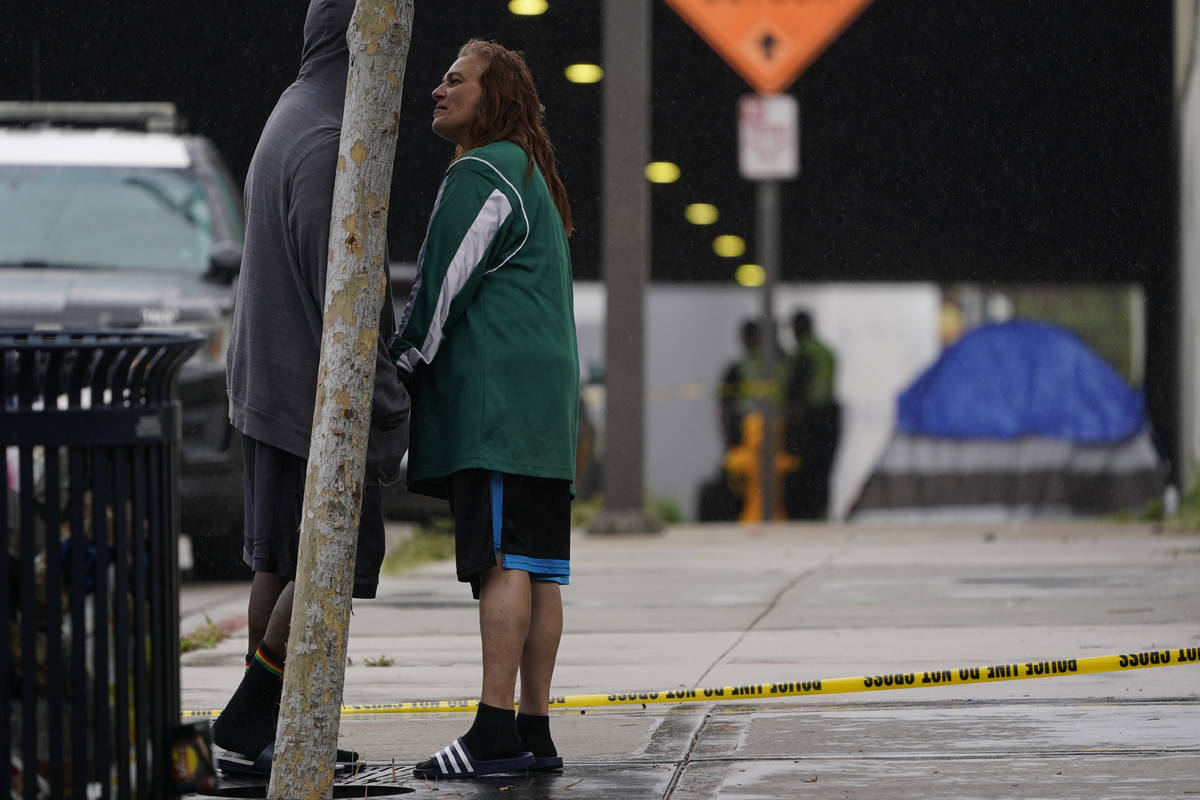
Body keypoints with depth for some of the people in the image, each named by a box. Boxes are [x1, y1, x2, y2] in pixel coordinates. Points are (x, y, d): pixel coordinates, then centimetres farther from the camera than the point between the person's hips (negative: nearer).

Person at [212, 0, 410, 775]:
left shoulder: (292, 123, 13)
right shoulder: (327, 146, -20)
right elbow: (340, 290, -23)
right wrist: (385, 409, -19)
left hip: (274, 383, 10)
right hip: (316, 388, -10)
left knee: (283, 560, 10)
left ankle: (268, 734, 11)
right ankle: (248, 718, -4)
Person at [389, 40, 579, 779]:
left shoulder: (482, 176, -7)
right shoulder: (530, 178, 25)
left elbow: (442, 292, -10)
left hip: (495, 401, -10)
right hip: (543, 405, 10)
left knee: (502, 562, -14)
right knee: (536, 567, 6)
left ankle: (495, 730, -19)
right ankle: (535, 731, 5)